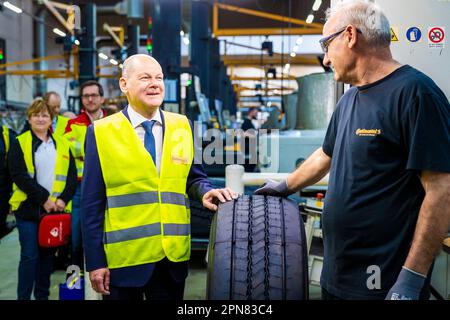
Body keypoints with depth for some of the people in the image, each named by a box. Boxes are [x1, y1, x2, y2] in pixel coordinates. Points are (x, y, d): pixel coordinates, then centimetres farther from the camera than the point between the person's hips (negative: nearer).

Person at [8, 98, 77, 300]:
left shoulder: (62, 145, 10)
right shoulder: (19, 144, 0)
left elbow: (72, 175, 5)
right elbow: (19, 176, -10)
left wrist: (62, 199, -9)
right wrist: (43, 198, -16)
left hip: (55, 209, 3)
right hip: (28, 208, -3)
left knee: (48, 254, 12)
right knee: (29, 255, -3)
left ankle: (43, 295, 25)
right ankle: (23, 296, 9)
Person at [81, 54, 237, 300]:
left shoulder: (182, 126, 4)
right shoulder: (101, 132, -3)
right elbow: (92, 203, -3)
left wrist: (205, 192, -12)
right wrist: (95, 261, -5)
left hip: (173, 257, 3)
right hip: (123, 258, -2)